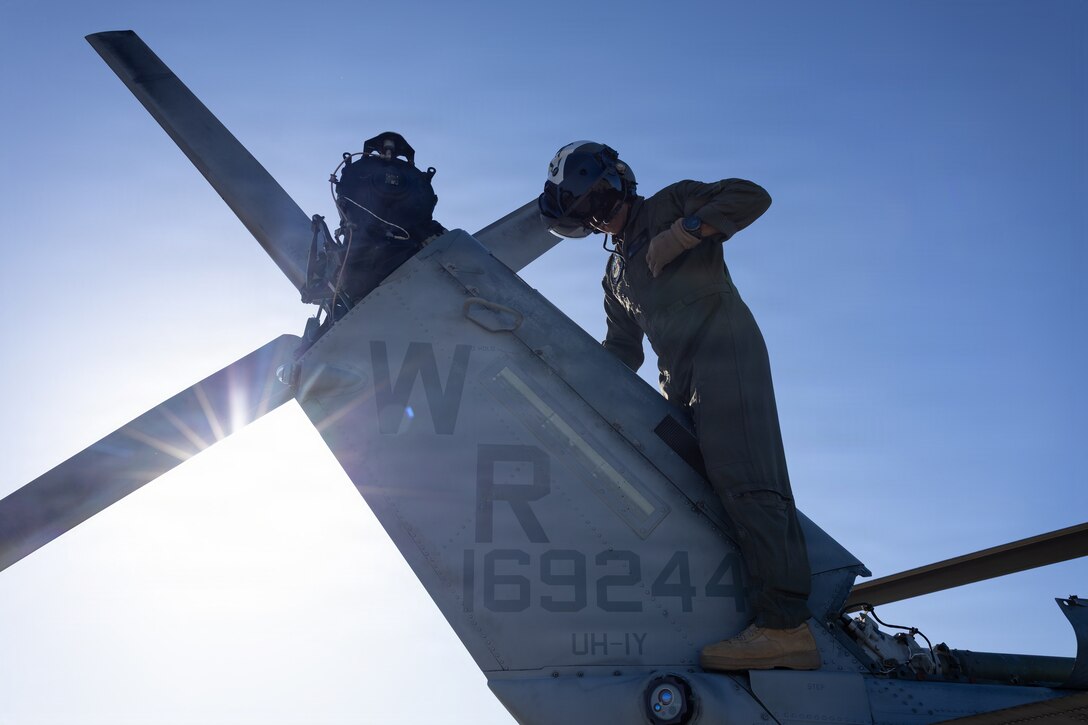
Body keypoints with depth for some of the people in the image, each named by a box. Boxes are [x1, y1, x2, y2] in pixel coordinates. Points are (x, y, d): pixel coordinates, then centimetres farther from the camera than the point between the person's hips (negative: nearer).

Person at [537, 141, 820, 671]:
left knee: (741, 480, -21)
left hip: (723, 348, -9)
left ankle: (785, 625, -27)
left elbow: (751, 196, -4)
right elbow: (621, 351, 29)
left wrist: (681, 234, -11)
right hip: (679, 380, 9)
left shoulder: (671, 205, 9)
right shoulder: (616, 274, 29)